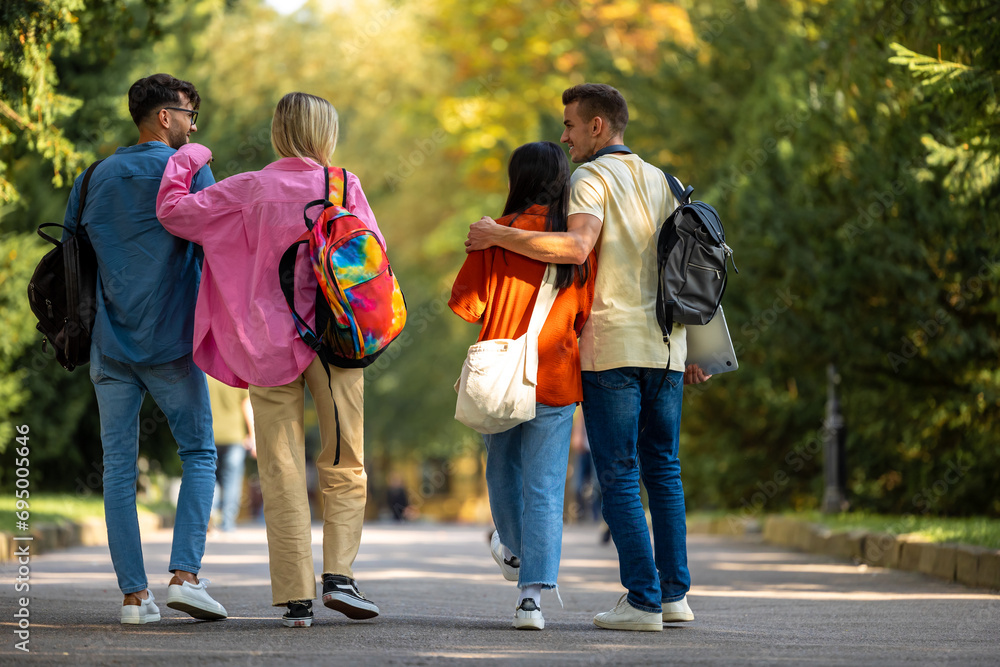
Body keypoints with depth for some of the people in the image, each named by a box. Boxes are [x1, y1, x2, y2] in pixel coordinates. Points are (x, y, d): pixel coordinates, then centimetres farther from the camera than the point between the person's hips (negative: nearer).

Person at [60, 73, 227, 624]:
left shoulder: (95, 178, 12)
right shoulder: (188, 169, -3)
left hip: (110, 345, 4)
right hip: (171, 341, -4)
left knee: (119, 467, 5)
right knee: (198, 453, 7)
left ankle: (134, 593, 1)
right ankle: (186, 573, -9)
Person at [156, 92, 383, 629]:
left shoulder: (250, 189, 0)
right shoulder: (343, 185, -1)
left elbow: (174, 211, 3)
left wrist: (185, 161, 18)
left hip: (269, 343, 1)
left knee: (281, 471, 3)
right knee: (344, 464, 11)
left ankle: (295, 595, 0)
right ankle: (338, 573, -3)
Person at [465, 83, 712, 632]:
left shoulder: (592, 179, -6)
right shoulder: (660, 181, 17)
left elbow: (575, 247, -24)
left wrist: (499, 236, -16)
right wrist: (689, 348, 19)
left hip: (612, 348, -7)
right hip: (665, 346, 7)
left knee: (619, 476, -3)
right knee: (662, 470, 12)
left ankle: (643, 599, -6)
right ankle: (673, 593, 10)